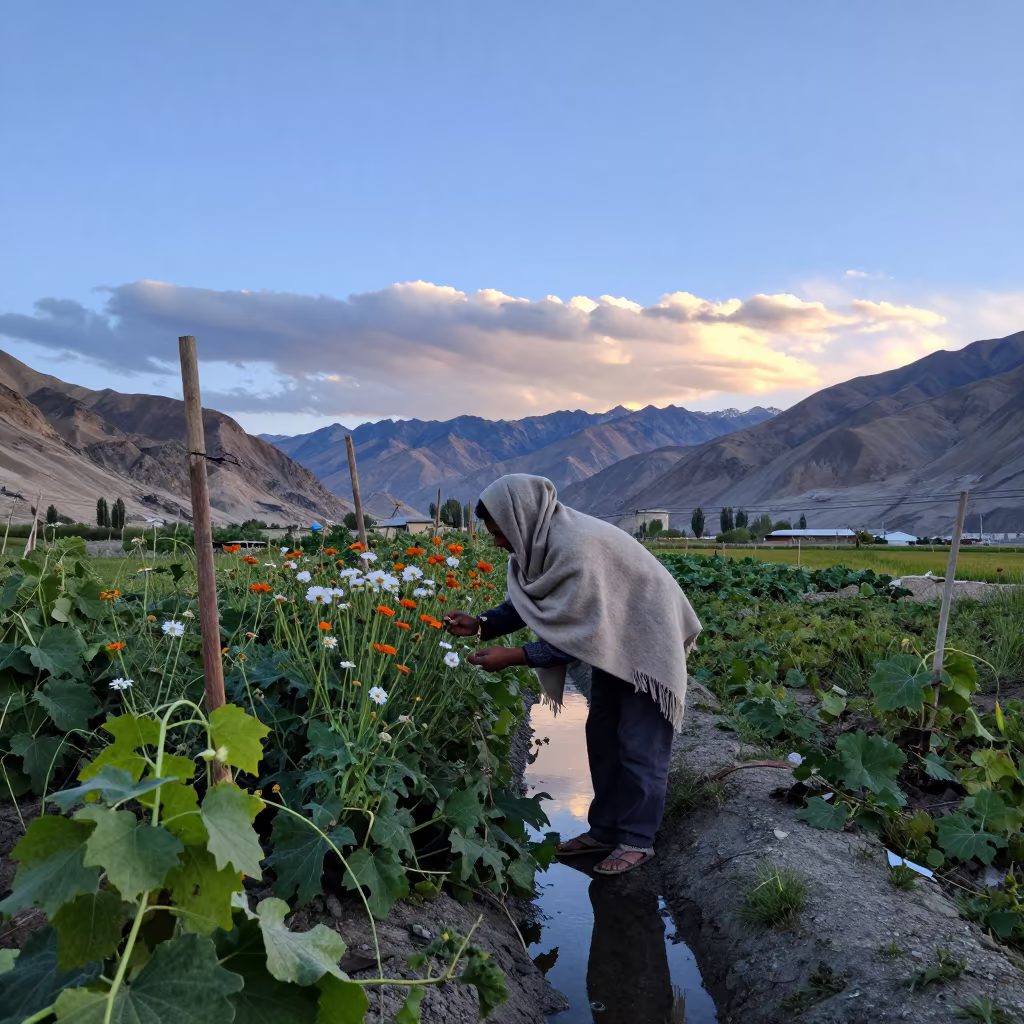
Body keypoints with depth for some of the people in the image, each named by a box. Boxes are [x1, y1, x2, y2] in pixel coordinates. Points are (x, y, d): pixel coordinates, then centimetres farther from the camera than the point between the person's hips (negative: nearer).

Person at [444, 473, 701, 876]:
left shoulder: (575, 547, -34)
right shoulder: (543, 538, -7)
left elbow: (578, 634, -31)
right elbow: (527, 603, 3)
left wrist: (513, 656, -29)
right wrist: (480, 624, -11)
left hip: (647, 641, -9)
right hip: (613, 639, 9)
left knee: (639, 746, 0)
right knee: (601, 737, 12)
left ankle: (637, 840, 13)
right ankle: (605, 829, 23)